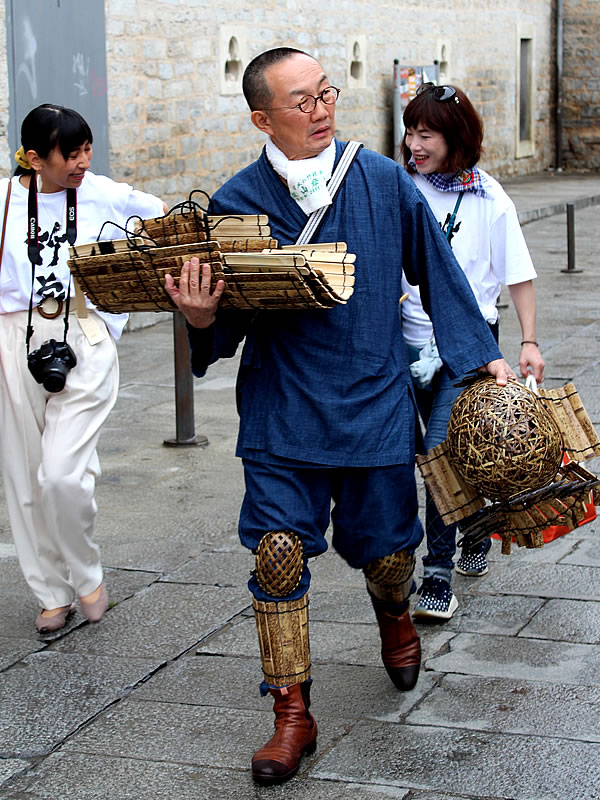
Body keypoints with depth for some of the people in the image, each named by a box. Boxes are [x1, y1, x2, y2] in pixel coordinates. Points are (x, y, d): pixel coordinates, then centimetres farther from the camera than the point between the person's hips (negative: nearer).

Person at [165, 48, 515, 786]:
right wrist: (204, 319, -21)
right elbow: (230, 317, 2)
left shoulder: (384, 180, -2)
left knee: (384, 546, 10)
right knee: (279, 552, -6)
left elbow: (436, 272, 8)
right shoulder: (236, 202, -4)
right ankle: (292, 714, 7)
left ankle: (392, 612, 48)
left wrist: (482, 354, 6)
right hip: (282, 407, -1)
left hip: (375, 399, 1)